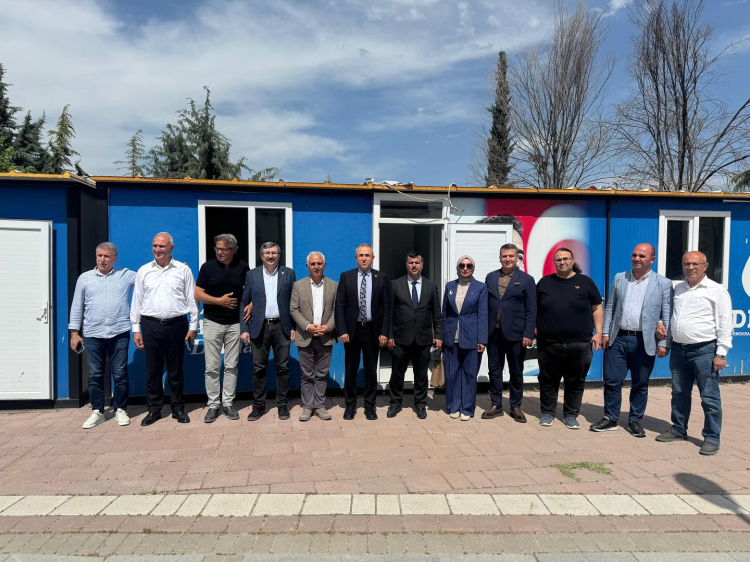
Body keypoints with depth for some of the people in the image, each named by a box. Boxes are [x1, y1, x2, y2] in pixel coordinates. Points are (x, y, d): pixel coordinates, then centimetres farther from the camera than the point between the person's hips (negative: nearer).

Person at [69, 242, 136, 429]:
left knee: (120, 374, 4)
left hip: (119, 333, -1)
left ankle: (120, 410, 17)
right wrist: (74, 332, 7)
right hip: (93, 335, 2)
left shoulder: (126, 275, 4)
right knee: (95, 375, 8)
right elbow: (77, 307, 10)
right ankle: (97, 412, 20)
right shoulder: (84, 278, 8)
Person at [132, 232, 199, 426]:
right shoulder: (144, 271, 6)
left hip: (176, 325, -1)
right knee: (153, 370, 7)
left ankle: (178, 408, 20)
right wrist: (136, 329, 5)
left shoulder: (183, 270, 1)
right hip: (151, 325, 2)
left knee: (175, 370, 8)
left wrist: (193, 326, -1)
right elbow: (137, 301, 8)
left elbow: (192, 299, 2)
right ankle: (154, 409, 21)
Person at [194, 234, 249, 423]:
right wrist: (220, 300, -13)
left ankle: (228, 403, 16)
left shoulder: (243, 267, 1)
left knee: (231, 365, 6)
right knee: (212, 366, 2)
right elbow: (198, 294, -2)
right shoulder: (207, 267, -2)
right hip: (212, 322, -1)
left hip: (235, 323, 1)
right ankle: (213, 404, 12)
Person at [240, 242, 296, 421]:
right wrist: (244, 329, -1)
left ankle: (282, 405, 17)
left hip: (282, 327, 0)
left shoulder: (289, 274, 4)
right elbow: (244, 303, 6)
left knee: (282, 368, 5)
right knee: (258, 368, 5)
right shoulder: (251, 275, 5)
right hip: (259, 328, 1)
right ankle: (258, 405, 18)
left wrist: (294, 327, -2)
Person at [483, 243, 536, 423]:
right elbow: (485, 304, 8)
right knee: (494, 370, 9)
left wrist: (528, 334, -11)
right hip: (493, 332, 3)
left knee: (516, 372, 9)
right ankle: (496, 406, 21)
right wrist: (483, 329, 3)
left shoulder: (526, 279, -2)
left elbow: (531, 310, -4)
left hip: (515, 333, -3)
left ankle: (515, 407, 23)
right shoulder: (490, 277, 8)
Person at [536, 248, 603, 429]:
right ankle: (548, 412, 23)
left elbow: (597, 308, 7)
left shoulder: (585, 282, 5)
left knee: (575, 382, 8)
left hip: (579, 344, 0)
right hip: (549, 343, 1)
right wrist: (532, 332, 6)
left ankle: (571, 415, 23)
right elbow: (535, 310, 12)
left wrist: (598, 333, -1)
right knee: (548, 381, 9)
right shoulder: (544, 282, 8)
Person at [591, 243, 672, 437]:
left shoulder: (663, 283, 0)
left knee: (640, 384, 9)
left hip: (644, 342, -2)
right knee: (612, 381, 5)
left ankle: (635, 420, 25)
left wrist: (664, 343, -7)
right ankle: (610, 419, 18)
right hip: (618, 339, 2)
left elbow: (667, 316, -2)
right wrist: (605, 332, 4)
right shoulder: (619, 278, 9)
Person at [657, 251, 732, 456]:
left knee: (709, 397, 2)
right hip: (679, 349, 6)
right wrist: (666, 344, 18)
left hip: (704, 350, -6)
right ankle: (678, 430, 27)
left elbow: (724, 325, -8)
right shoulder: (678, 289, 12)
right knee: (679, 394, 14)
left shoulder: (717, 290, -5)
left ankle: (712, 438, 13)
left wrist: (721, 354, -12)